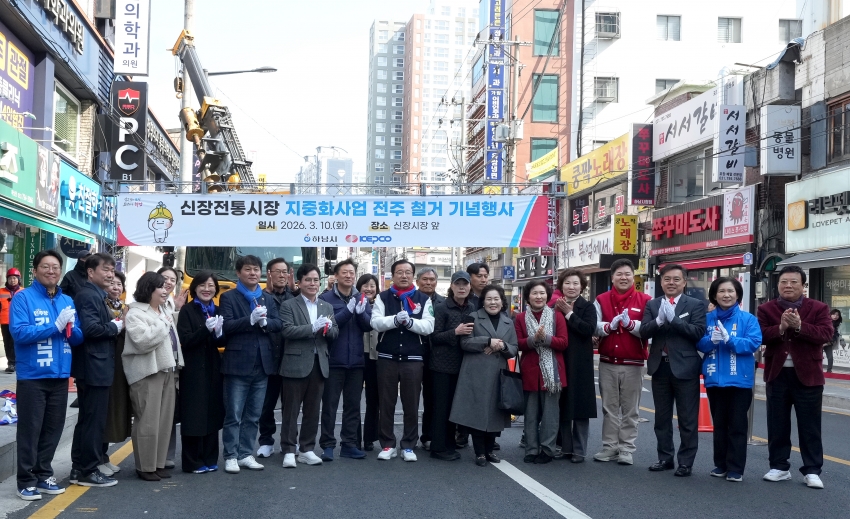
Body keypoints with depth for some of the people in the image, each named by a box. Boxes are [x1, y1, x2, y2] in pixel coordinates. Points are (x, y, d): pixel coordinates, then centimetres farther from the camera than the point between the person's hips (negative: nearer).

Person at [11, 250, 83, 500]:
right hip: (32, 376, -5)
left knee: (53, 429, 12)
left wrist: (70, 328, -11)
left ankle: (43, 475, 23)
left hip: (60, 375, 6)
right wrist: (55, 325, -19)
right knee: (30, 430, -1)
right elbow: (19, 332, -18)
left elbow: (79, 337, 10)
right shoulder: (23, 298, -6)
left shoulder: (67, 301, 10)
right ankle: (27, 481, 7)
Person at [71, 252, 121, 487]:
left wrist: (115, 325, 3)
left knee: (87, 419, 16)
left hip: (95, 367, 11)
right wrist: (117, 327, -15)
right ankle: (88, 471, 3)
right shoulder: (87, 295, -15)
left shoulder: (97, 295, 17)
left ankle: (79, 468, 23)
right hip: (94, 367, -11)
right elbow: (90, 328, -28)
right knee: (94, 420, -4)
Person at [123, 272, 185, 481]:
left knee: (165, 420, 9)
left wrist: (175, 365, 18)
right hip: (147, 372, -9)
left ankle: (159, 463, 17)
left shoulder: (164, 311, 18)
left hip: (166, 370, 9)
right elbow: (142, 341, -23)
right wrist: (162, 324, -14)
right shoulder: (136, 313, -8)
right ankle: (145, 467, 1)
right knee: (148, 421, -7)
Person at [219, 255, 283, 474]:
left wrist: (265, 322, -15)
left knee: (253, 415, 11)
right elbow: (226, 326, -12)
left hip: (262, 364, 5)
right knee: (234, 415, 0)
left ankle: (245, 454, 19)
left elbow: (279, 324, 4)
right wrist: (250, 320, -23)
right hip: (238, 363, -5)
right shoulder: (228, 297, -1)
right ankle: (230, 456, 7)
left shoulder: (268, 299, 14)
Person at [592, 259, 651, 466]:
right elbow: (593, 326, -5)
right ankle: (610, 447, 14)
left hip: (633, 364, -2)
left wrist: (630, 323, -23)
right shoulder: (601, 300, 6)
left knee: (630, 410, 3)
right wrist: (609, 326, -22)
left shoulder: (644, 300, 0)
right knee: (609, 408, 8)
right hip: (607, 363, 2)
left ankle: (627, 449, 8)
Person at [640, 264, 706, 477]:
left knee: (687, 419, 1)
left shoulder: (696, 305, -2)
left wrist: (673, 318, -20)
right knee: (662, 418, 12)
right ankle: (665, 458, 22)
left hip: (685, 368, -4)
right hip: (660, 367, 4)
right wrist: (659, 320, -20)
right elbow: (643, 332, -3)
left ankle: (685, 462, 8)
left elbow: (699, 332, -14)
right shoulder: (652, 305, 8)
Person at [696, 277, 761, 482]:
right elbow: (699, 344, 2)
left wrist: (729, 339, -25)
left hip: (739, 379, -3)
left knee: (737, 425, 1)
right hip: (714, 379, 3)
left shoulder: (748, 319, -4)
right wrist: (711, 340, -19)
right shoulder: (707, 318, 4)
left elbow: (754, 343, -13)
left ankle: (736, 468, 6)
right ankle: (720, 464, 22)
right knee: (719, 424, 12)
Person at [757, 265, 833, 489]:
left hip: (808, 374, -2)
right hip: (777, 374, 2)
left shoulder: (818, 308, 0)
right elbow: (760, 335, -8)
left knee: (809, 426, 3)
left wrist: (799, 326, -24)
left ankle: (812, 470, 10)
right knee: (777, 424, 9)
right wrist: (781, 328, -24)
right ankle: (779, 467, 19)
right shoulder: (766, 309, 4)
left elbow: (826, 334, -14)